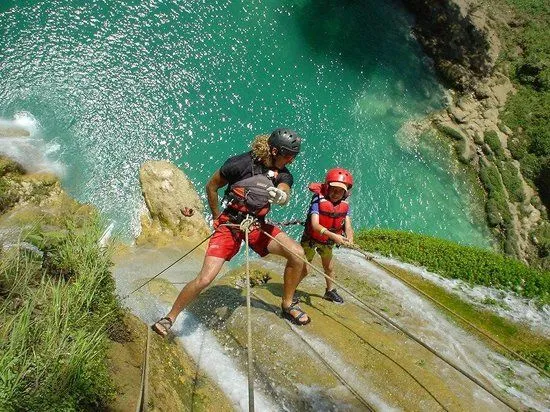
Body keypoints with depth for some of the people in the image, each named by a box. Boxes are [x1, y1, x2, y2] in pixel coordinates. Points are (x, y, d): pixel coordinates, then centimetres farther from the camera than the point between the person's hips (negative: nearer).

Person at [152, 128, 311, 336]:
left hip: (257, 225, 5)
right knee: (204, 279, -15)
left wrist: (281, 195, -46)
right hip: (230, 225, -4)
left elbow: (285, 196, -22)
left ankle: (287, 304, 8)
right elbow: (211, 186, -3)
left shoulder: (284, 174, -3)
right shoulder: (241, 163, -16)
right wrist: (217, 217, 3)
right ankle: (169, 318, 7)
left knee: (297, 253, -14)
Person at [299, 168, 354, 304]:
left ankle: (330, 291, 45)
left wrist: (349, 239, -43)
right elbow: (315, 225, -40)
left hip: (327, 242, 5)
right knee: (303, 270, -1)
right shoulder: (318, 200, -30)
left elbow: (348, 226, -21)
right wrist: (333, 236, -52)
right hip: (311, 240, -5)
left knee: (329, 268, 21)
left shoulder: (344, 205, -15)